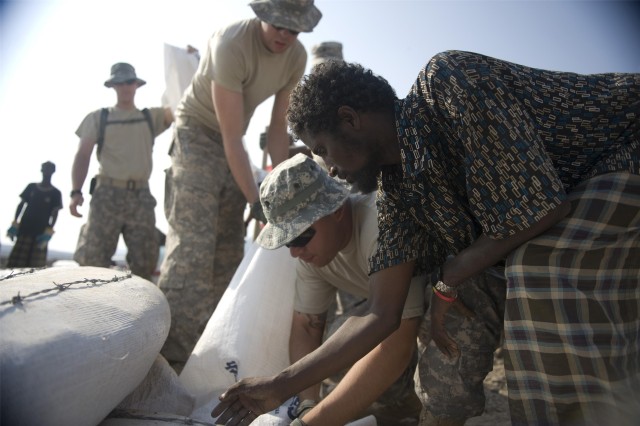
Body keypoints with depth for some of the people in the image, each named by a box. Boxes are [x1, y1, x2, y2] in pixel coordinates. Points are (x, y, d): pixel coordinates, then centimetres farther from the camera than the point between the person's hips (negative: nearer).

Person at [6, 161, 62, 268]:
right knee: (16, 262, -2)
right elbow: (21, 205, 11)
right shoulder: (31, 187, 11)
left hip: (41, 233, -2)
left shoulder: (55, 193, 4)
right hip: (24, 229, 2)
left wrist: (48, 232, -12)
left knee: (36, 265, -6)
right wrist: (14, 224, 0)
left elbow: (55, 214, -1)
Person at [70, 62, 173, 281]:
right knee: (91, 258, -12)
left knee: (145, 261, 1)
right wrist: (76, 191, -7)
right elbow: (82, 156, 6)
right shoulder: (97, 118, 12)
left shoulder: (151, 117, 16)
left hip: (141, 196, 2)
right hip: (107, 194, -2)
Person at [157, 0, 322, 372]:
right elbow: (232, 138, -28)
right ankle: (171, 356, -15)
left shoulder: (297, 57, -7)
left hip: (231, 143, 7)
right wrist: (255, 201, -30)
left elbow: (278, 125, -1)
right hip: (197, 134, -6)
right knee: (192, 245, -19)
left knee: (229, 250, 4)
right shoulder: (231, 44, -27)